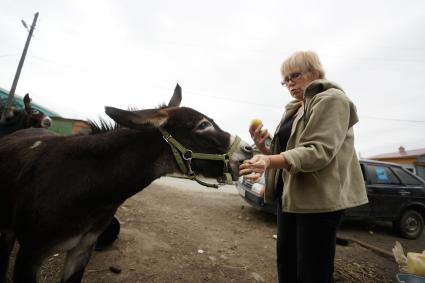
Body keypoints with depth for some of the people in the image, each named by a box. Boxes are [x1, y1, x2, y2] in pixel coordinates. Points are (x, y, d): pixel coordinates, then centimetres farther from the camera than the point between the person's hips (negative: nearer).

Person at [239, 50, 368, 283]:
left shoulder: (332, 100, -8)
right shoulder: (293, 111, 17)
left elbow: (319, 151, -22)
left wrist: (270, 160, -34)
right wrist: (262, 146, -2)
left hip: (319, 198, -8)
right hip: (289, 196, 8)